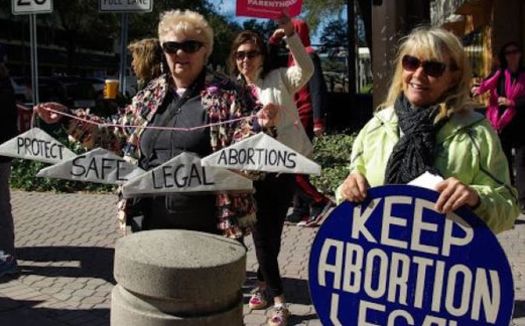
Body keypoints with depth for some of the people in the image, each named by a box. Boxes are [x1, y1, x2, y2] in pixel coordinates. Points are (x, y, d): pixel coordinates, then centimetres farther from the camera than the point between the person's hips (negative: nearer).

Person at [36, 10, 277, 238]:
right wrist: (69, 119, 10)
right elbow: (119, 136, 17)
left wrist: (258, 125, -27)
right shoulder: (150, 94, 10)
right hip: (153, 220, 5)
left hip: (207, 226, -4)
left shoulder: (226, 94, -4)